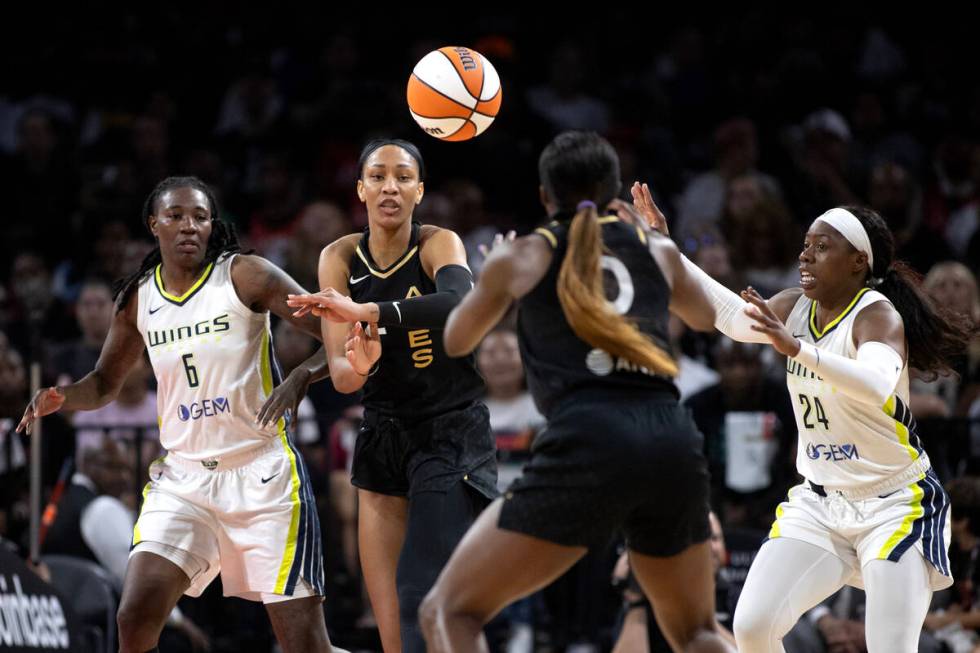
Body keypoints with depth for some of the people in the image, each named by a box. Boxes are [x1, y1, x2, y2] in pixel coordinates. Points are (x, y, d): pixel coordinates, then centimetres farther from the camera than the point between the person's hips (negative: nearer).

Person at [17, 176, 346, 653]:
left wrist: (300, 377, -29)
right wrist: (60, 398, 0)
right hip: (183, 476, 4)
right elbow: (105, 383, 21)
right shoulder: (137, 300, 7)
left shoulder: (245, 276, -7)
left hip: (261, 472, -4)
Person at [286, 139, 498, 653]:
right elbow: (340, 373, -13)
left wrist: (370, 312, -51)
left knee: (425, 597, -19)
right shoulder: (341, 258, -3)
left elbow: (460, 303, -37)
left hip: (452, 437, -4)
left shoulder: (439, 244, -13)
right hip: (383, 439, 4)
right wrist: (358, 365, -37)